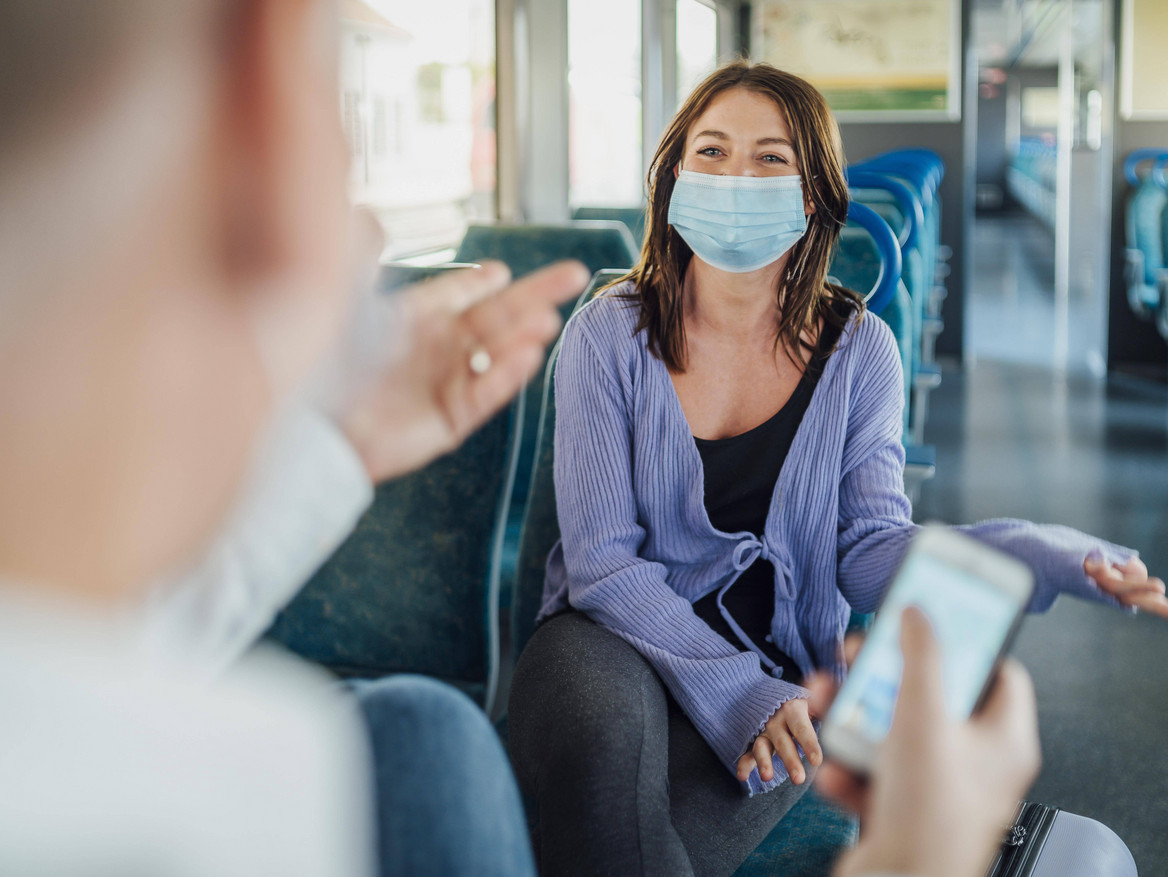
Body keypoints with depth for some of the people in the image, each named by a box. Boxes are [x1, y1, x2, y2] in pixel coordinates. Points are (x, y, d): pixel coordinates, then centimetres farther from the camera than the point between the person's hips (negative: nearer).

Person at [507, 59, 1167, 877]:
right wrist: (734, 690, -23)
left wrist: (1038, 556, -25)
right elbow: (604, 561, -10)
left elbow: (870, 549, -7)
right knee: (602, 723, -37)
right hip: (617, 635, 0)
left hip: (777, 669, 1)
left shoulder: (857, 350, 0)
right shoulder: (610, 336, -7)